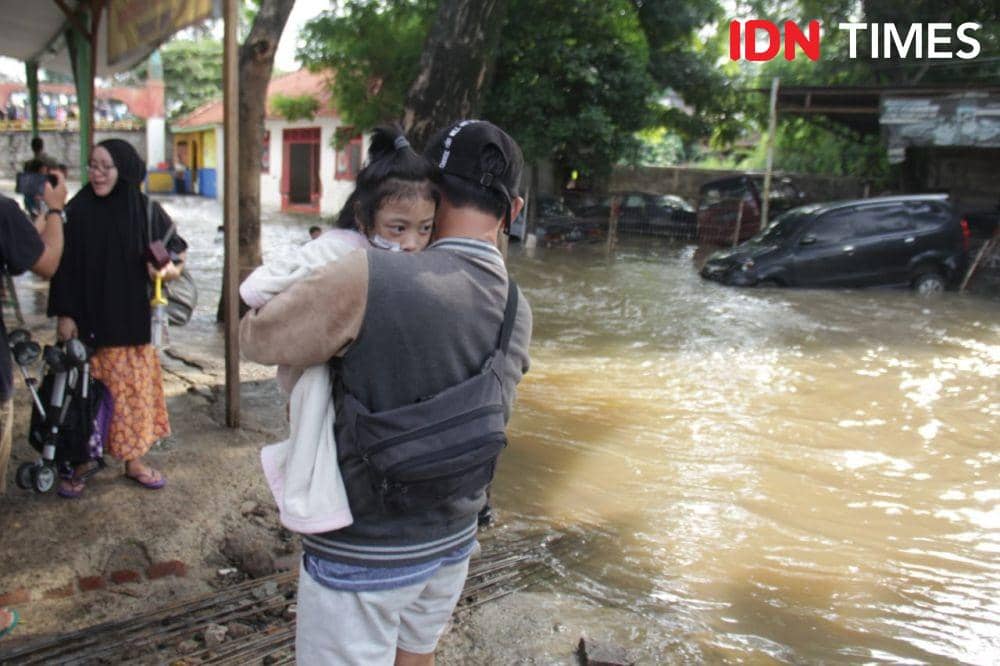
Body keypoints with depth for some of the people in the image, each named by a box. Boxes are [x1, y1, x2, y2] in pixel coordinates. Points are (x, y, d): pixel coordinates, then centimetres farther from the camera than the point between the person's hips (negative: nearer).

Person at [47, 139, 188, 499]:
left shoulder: (146, 211, -2)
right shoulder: (78, 211, -4)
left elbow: (175, 250, 8)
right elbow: (65, 266, -3)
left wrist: (167, 267, -14)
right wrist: (65, 314, -7)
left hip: (133, 318, 1)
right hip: (89, 317, -1)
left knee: (134, 387, 10)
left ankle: (134, 459, 23)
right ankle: (84, 459, 19)